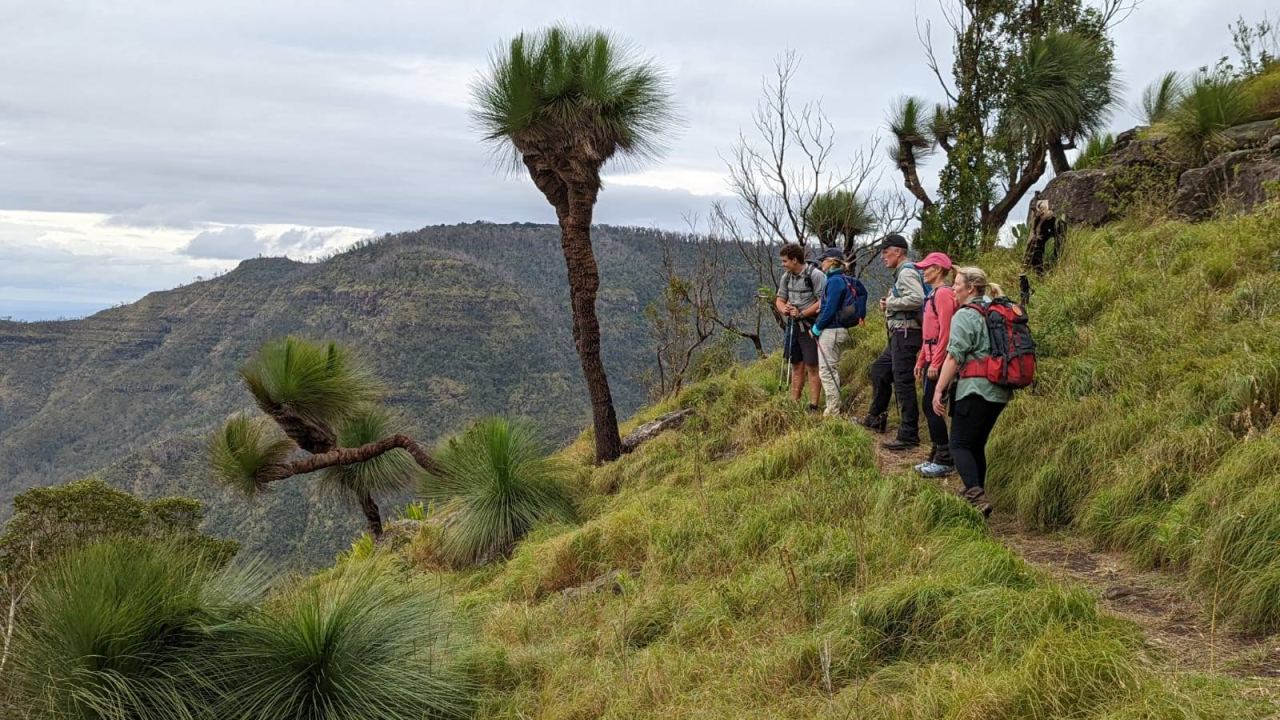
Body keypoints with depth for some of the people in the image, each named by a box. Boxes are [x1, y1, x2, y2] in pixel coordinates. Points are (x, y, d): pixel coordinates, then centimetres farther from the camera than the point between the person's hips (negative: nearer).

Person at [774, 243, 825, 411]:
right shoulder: (787, 277, 10)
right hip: (793, 326, 7)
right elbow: (780, 299, 14)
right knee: (797, 366, 11)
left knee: (812, 367, -4)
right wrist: (784, 309, -9)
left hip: (810, 326, -7)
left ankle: (813, 407, -2)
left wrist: (801, 313, -18)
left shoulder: (816, 275, -12)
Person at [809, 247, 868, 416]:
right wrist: (819, 323, 14)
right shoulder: (843, 280, 13)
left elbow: (830, 309, -20)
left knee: (827, 371, -5)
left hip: (831, 331, -10)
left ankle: (833, 412, -2)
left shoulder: (835, 281, -16)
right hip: (840, 329, 10)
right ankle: (833, 409, 25)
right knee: (832, 371, 17)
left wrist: (817, 327, -11)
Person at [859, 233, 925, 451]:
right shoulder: (901, 272, 19)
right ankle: (876, 418, 32)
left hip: (906, 333, -11)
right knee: (879, 370, 21)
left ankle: (909, 436, -7)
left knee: (903, 383, -9)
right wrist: (889, 305, 7)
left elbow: (917, 298, -28)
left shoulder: (907, 272, -14)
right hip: (899, 334, 11)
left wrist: (890, 303, -16)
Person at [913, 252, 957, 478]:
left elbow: (945, 332, -20)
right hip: (931, 359, 10)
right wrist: (921, 361, 20)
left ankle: (945, 461, -1)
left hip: (938, 360, -10)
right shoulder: (934, 294, 17)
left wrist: (935, 363, -21)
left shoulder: (943, 293, -13)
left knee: (931, 406, -7)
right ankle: (936, 456, 21)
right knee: (929, 406, 12)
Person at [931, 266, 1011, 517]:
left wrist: (939, 390, -11)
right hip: (1000, 391, 9)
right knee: (977, 444, 17)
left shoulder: (965, 315, -9)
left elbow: (954, 356, -15)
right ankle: (977, 494, 21)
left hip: (975, 389, -8)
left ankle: (976, 497, -21)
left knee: (960, 445, -6)